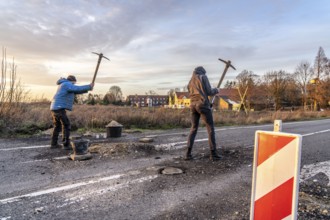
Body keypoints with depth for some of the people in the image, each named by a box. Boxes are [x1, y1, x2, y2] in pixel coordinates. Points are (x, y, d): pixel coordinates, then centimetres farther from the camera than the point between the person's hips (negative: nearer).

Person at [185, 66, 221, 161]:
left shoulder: (190, 82, 22)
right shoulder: (203, 77, 3)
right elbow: (209, 92, -3)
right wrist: (216, 90, 18)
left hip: (193, 106, 6)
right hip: (203, 105, -6)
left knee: (193, 129, 11)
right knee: (210, 129, 1)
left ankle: (188, 154, 1)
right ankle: (213, 154, -1)